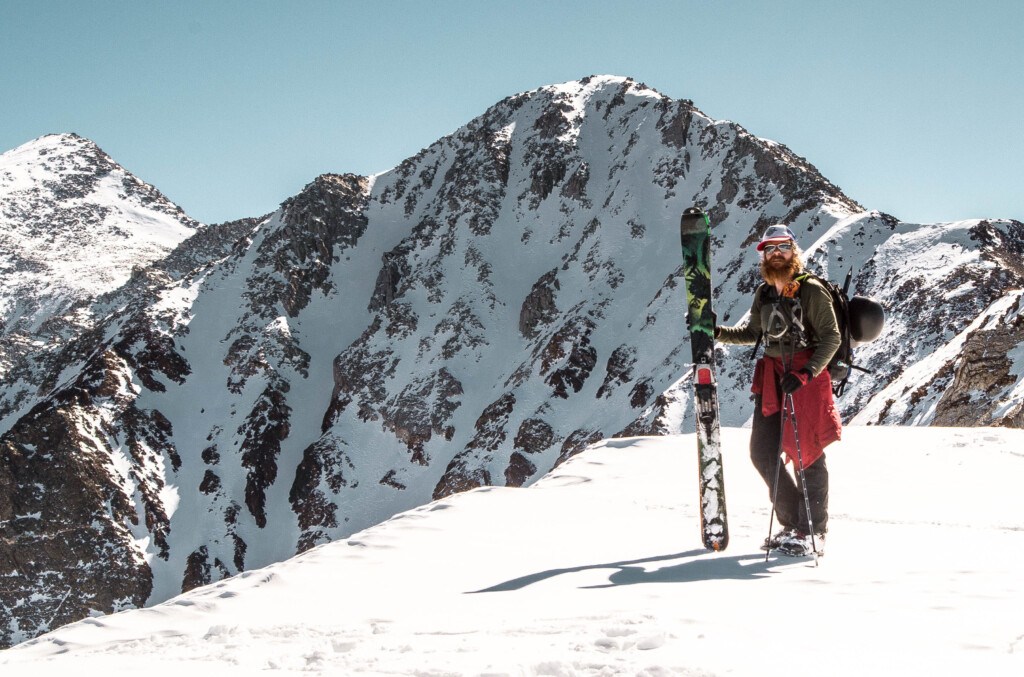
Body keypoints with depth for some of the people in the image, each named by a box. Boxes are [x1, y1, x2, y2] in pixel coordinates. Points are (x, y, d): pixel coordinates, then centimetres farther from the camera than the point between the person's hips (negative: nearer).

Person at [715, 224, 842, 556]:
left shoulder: (811, 290, -8)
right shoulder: (764, 294, 12)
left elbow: (832, 337, -13)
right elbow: (752, 332, 25)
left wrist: (805, 373, -22)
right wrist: (719, 332, 9)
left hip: (808, 376, -7)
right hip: (772, 376, 7)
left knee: (807, 454, -4)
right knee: (763, 452, 4)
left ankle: (813, 533, 4)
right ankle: (793, 524, 17)